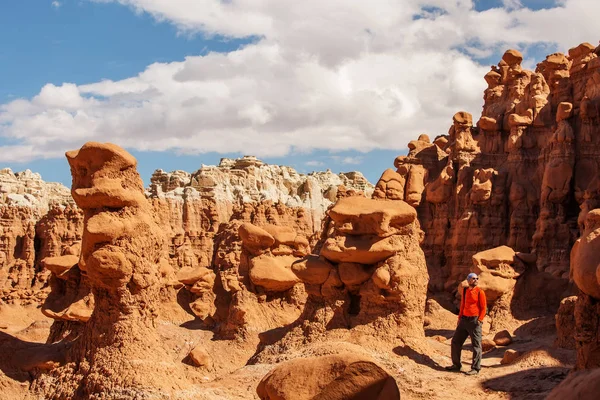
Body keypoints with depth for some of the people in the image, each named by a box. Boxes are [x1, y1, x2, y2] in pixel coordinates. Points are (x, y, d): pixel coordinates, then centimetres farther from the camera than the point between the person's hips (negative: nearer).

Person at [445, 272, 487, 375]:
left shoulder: (480, 292, -5)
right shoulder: (465, 291, 12)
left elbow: (483, 308, -5)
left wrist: (480, 320, -15)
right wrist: (459, 317, 16)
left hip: (474, 320, -7)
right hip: (464, 320, 7)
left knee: (476, 345, -3)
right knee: (456, 341, 10)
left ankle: (475, 368, 3)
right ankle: (456, 365, 21)